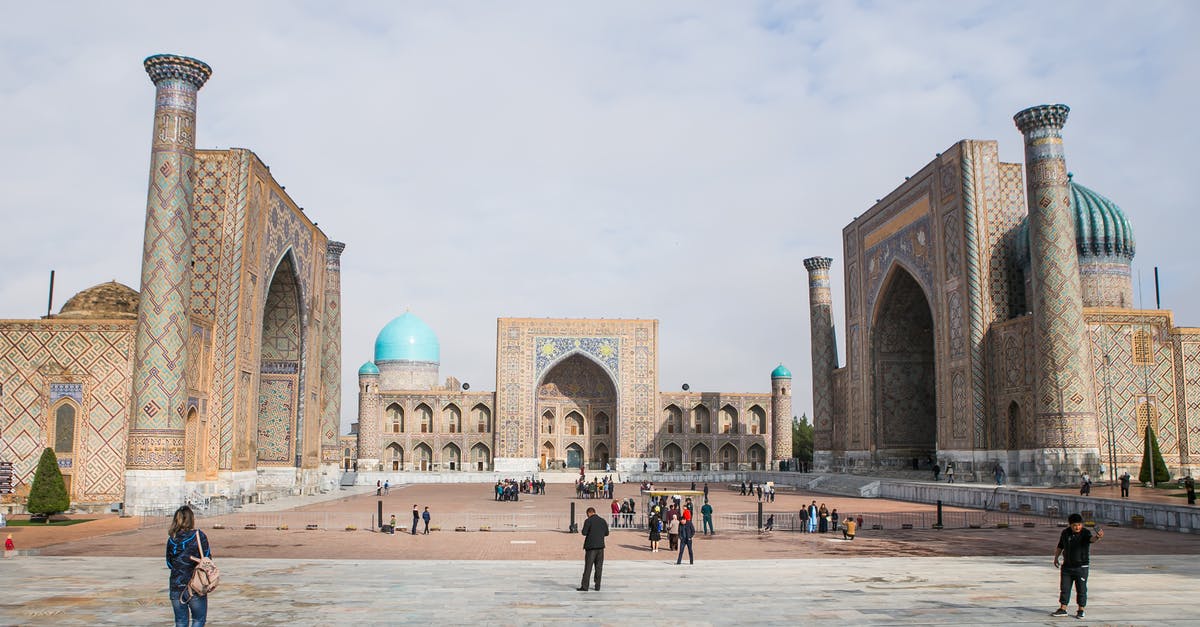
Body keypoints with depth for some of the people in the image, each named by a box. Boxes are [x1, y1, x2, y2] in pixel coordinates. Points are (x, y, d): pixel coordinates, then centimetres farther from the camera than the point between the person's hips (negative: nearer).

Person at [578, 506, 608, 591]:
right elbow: (606, 533, 10)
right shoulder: (602, 520, 7)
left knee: (588, 567, -2)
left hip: (591, 546, -4)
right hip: (600, 546, 5)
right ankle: (597, 585, 11)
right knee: (599, 567, 9)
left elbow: (584, 533, -14)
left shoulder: (588, 521, -8)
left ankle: (584, 586, -3)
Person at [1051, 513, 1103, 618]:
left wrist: (1097, 537, -58)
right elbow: (1060, 546, 17)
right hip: (1067, 566, 4)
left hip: (1081, 567, -4)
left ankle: (1080, 610, 17)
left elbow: (1092, 539, -37)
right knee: (1064, 588, 8)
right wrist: (1056, 557, 15)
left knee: (1081, 589, 4)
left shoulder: (1085, 533, -12)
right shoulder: (1065, 533, 2)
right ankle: (1063, 609, 17)